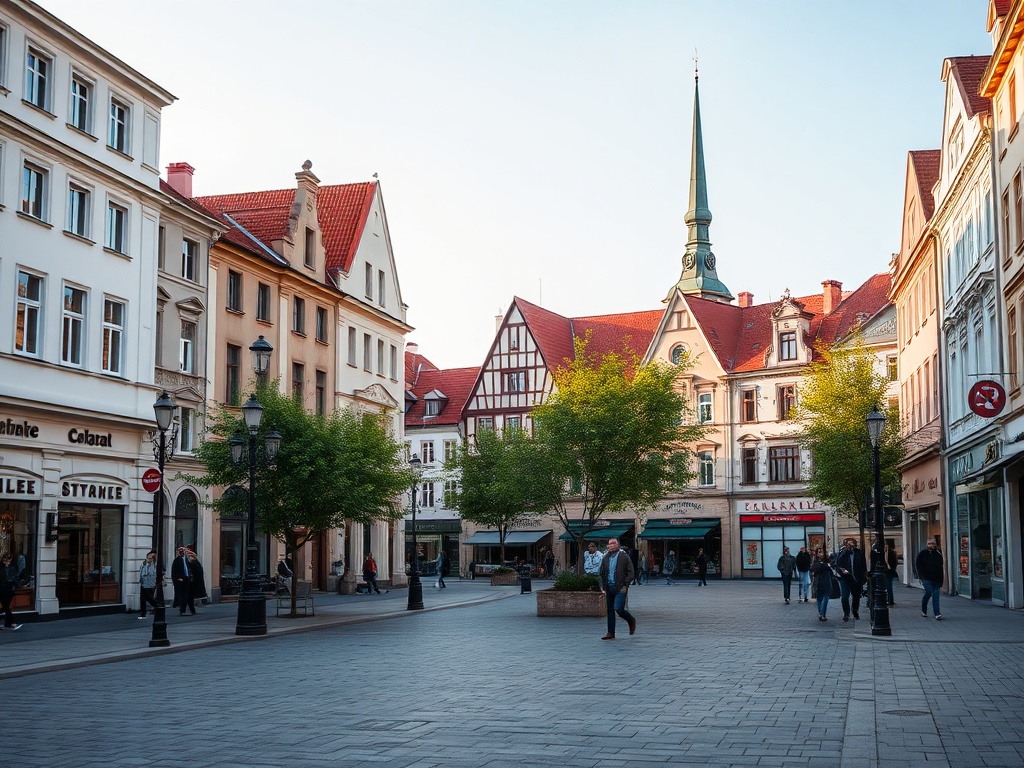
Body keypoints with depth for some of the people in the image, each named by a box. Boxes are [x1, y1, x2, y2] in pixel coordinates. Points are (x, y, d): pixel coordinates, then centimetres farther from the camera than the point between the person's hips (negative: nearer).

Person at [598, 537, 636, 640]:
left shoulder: (624, 557, -3)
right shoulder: (605, 558, 12)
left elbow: (630, 573, -5)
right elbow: (601, 573, 20)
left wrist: (625, 585, -12)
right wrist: (602, 586, 9)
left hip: (620, 588, -6)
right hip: (609, 588, 6)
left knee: (618, 608, -14)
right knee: (610, 610, 6)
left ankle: (631, 621, 15)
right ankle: (611, 633, 11)